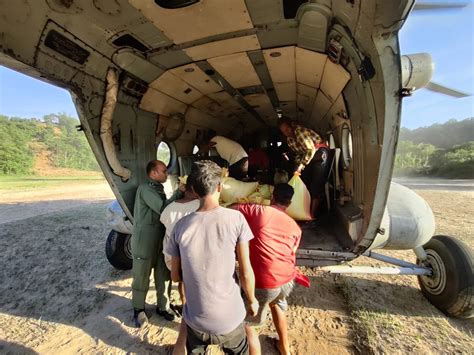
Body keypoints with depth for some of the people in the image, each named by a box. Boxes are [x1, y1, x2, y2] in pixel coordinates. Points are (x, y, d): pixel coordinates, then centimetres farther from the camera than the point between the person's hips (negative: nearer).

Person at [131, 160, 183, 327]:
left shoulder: (158, 188, 13)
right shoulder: (145, 189, -17)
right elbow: (163, 209, -26)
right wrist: (180, 192, -23)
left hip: (160, 239, 8)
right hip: (145, 241, -8)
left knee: (163, 275, 14)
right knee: (142, 277, 9)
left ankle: (162, 307, 31)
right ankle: (138, 309, 30)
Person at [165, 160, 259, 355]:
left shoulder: (181, 226, -12)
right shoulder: (236, 219, -19)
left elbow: (175, 276, -2)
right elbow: (246, 272, -15)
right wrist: (252, 300, 3)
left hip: (195, 318, 2)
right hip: (230, 317, -1)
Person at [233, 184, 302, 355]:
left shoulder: (257, 210, -4)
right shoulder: (295, 227, 11)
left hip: (263, 282, -6)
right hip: (287, 279, 7)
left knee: (246, 323, 19)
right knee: (277, 303, 38)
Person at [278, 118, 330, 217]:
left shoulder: (300, 131, -21)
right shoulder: (289, 139, 5)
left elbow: (311, 149, -25)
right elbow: (297, 154, 10)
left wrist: (301, 165, -25)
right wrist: (298, 166, -4)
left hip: (319, 152, -9)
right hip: (309, 155, 9)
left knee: (316, 183, -14)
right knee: (304, 181, 6)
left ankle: (312, 214, -13)